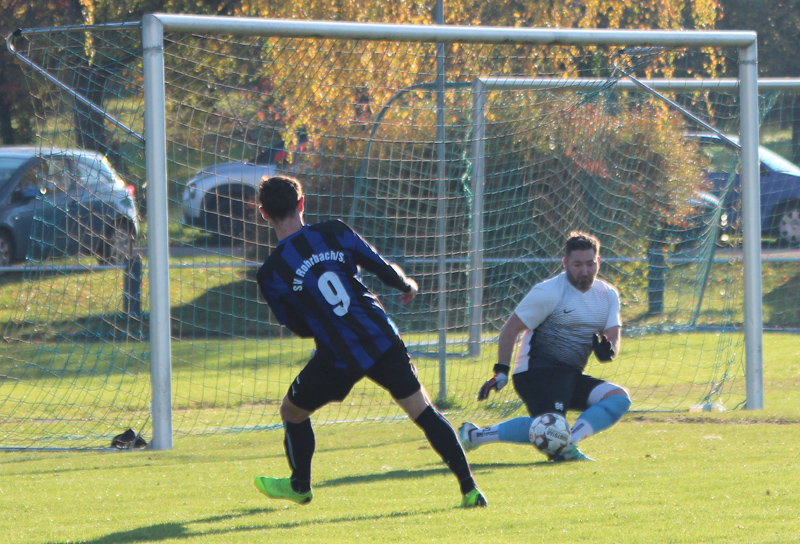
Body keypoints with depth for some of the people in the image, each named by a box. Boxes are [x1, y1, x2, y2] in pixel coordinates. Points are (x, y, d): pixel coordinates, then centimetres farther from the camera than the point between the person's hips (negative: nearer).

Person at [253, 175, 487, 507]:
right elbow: (384, 270, 3)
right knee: (424, 412, 8)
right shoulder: (334, 233, -2)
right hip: (382, 339, 2)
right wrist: (408, 286, 25)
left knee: (292, 411, 24)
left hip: (337, 359, -2)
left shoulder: (270, 274, -7)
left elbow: (300, 327, 5)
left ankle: (300, 486, 39)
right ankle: (469, 488, 1)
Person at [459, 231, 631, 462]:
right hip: (539, 371, -7)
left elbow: (613, 340, 5)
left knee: (619, 398, -12)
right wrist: (501, 372, -16)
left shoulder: (608, 295, 10)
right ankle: (474, 435, -17)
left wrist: (607, 350, -20)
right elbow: (511, 328, -8)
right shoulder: (549, 292, -9)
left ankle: (567, 443, -23)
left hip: (571, 377, 7)